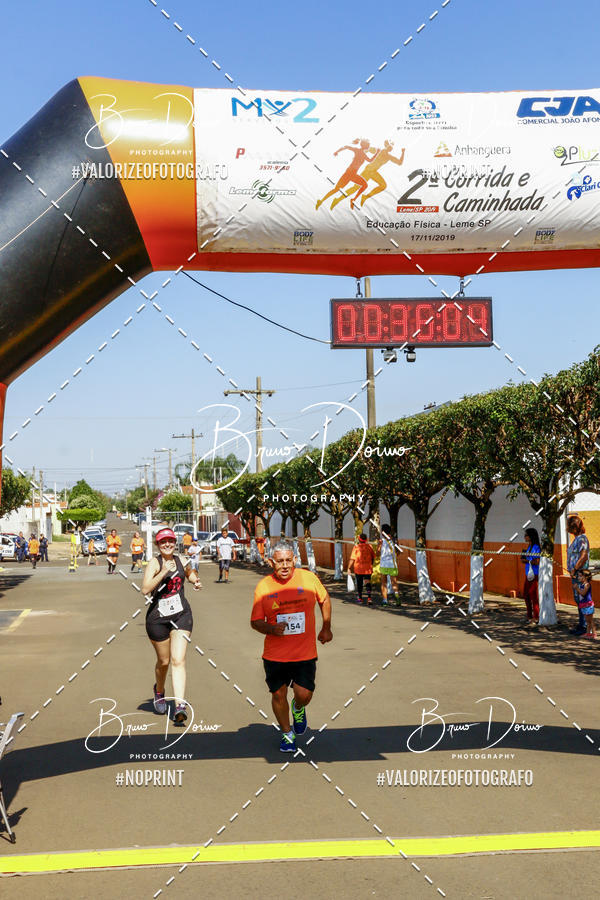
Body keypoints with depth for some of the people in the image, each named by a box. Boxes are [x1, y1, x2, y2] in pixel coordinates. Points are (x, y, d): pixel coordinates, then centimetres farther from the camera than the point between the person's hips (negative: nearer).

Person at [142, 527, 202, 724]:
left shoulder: (180, 560, 5)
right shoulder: (154, 562, -9)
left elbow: (190, 573, 29)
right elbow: (145, 589, -23)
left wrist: (196, 581, 8)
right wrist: (163, 572, -31)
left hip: (181, 614, 2)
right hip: (158, 617, -2)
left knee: (178, 660, -11)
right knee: (163, 661, 13)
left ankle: (180, 706, -19)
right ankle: (159, 690, 45)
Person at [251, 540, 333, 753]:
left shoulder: (308, 578, -5)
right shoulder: (263, 586, -5)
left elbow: (324, 600, 14)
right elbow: (255, 622, 1)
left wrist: (326, 628, 16)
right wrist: (271, 628, -18)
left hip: (305, 653, 0)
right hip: (274, 654, 0)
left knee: (304, 695, -4)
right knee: (278, 695, 5)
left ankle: (298, 709, 33)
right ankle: (287, 734, 30)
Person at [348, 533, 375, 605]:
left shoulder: (356, 547, -8)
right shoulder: (369, 546, 1)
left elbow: (352, 559, -9)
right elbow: (373, 557, 10)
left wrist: (349, 568, -3)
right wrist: (371, 564, 25)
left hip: (358, 568, -1)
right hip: (368, 568, 1)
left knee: (359, 583, 14)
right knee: (368, 583, -3)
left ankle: (360, 598, 24)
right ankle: (369, 598, -21)